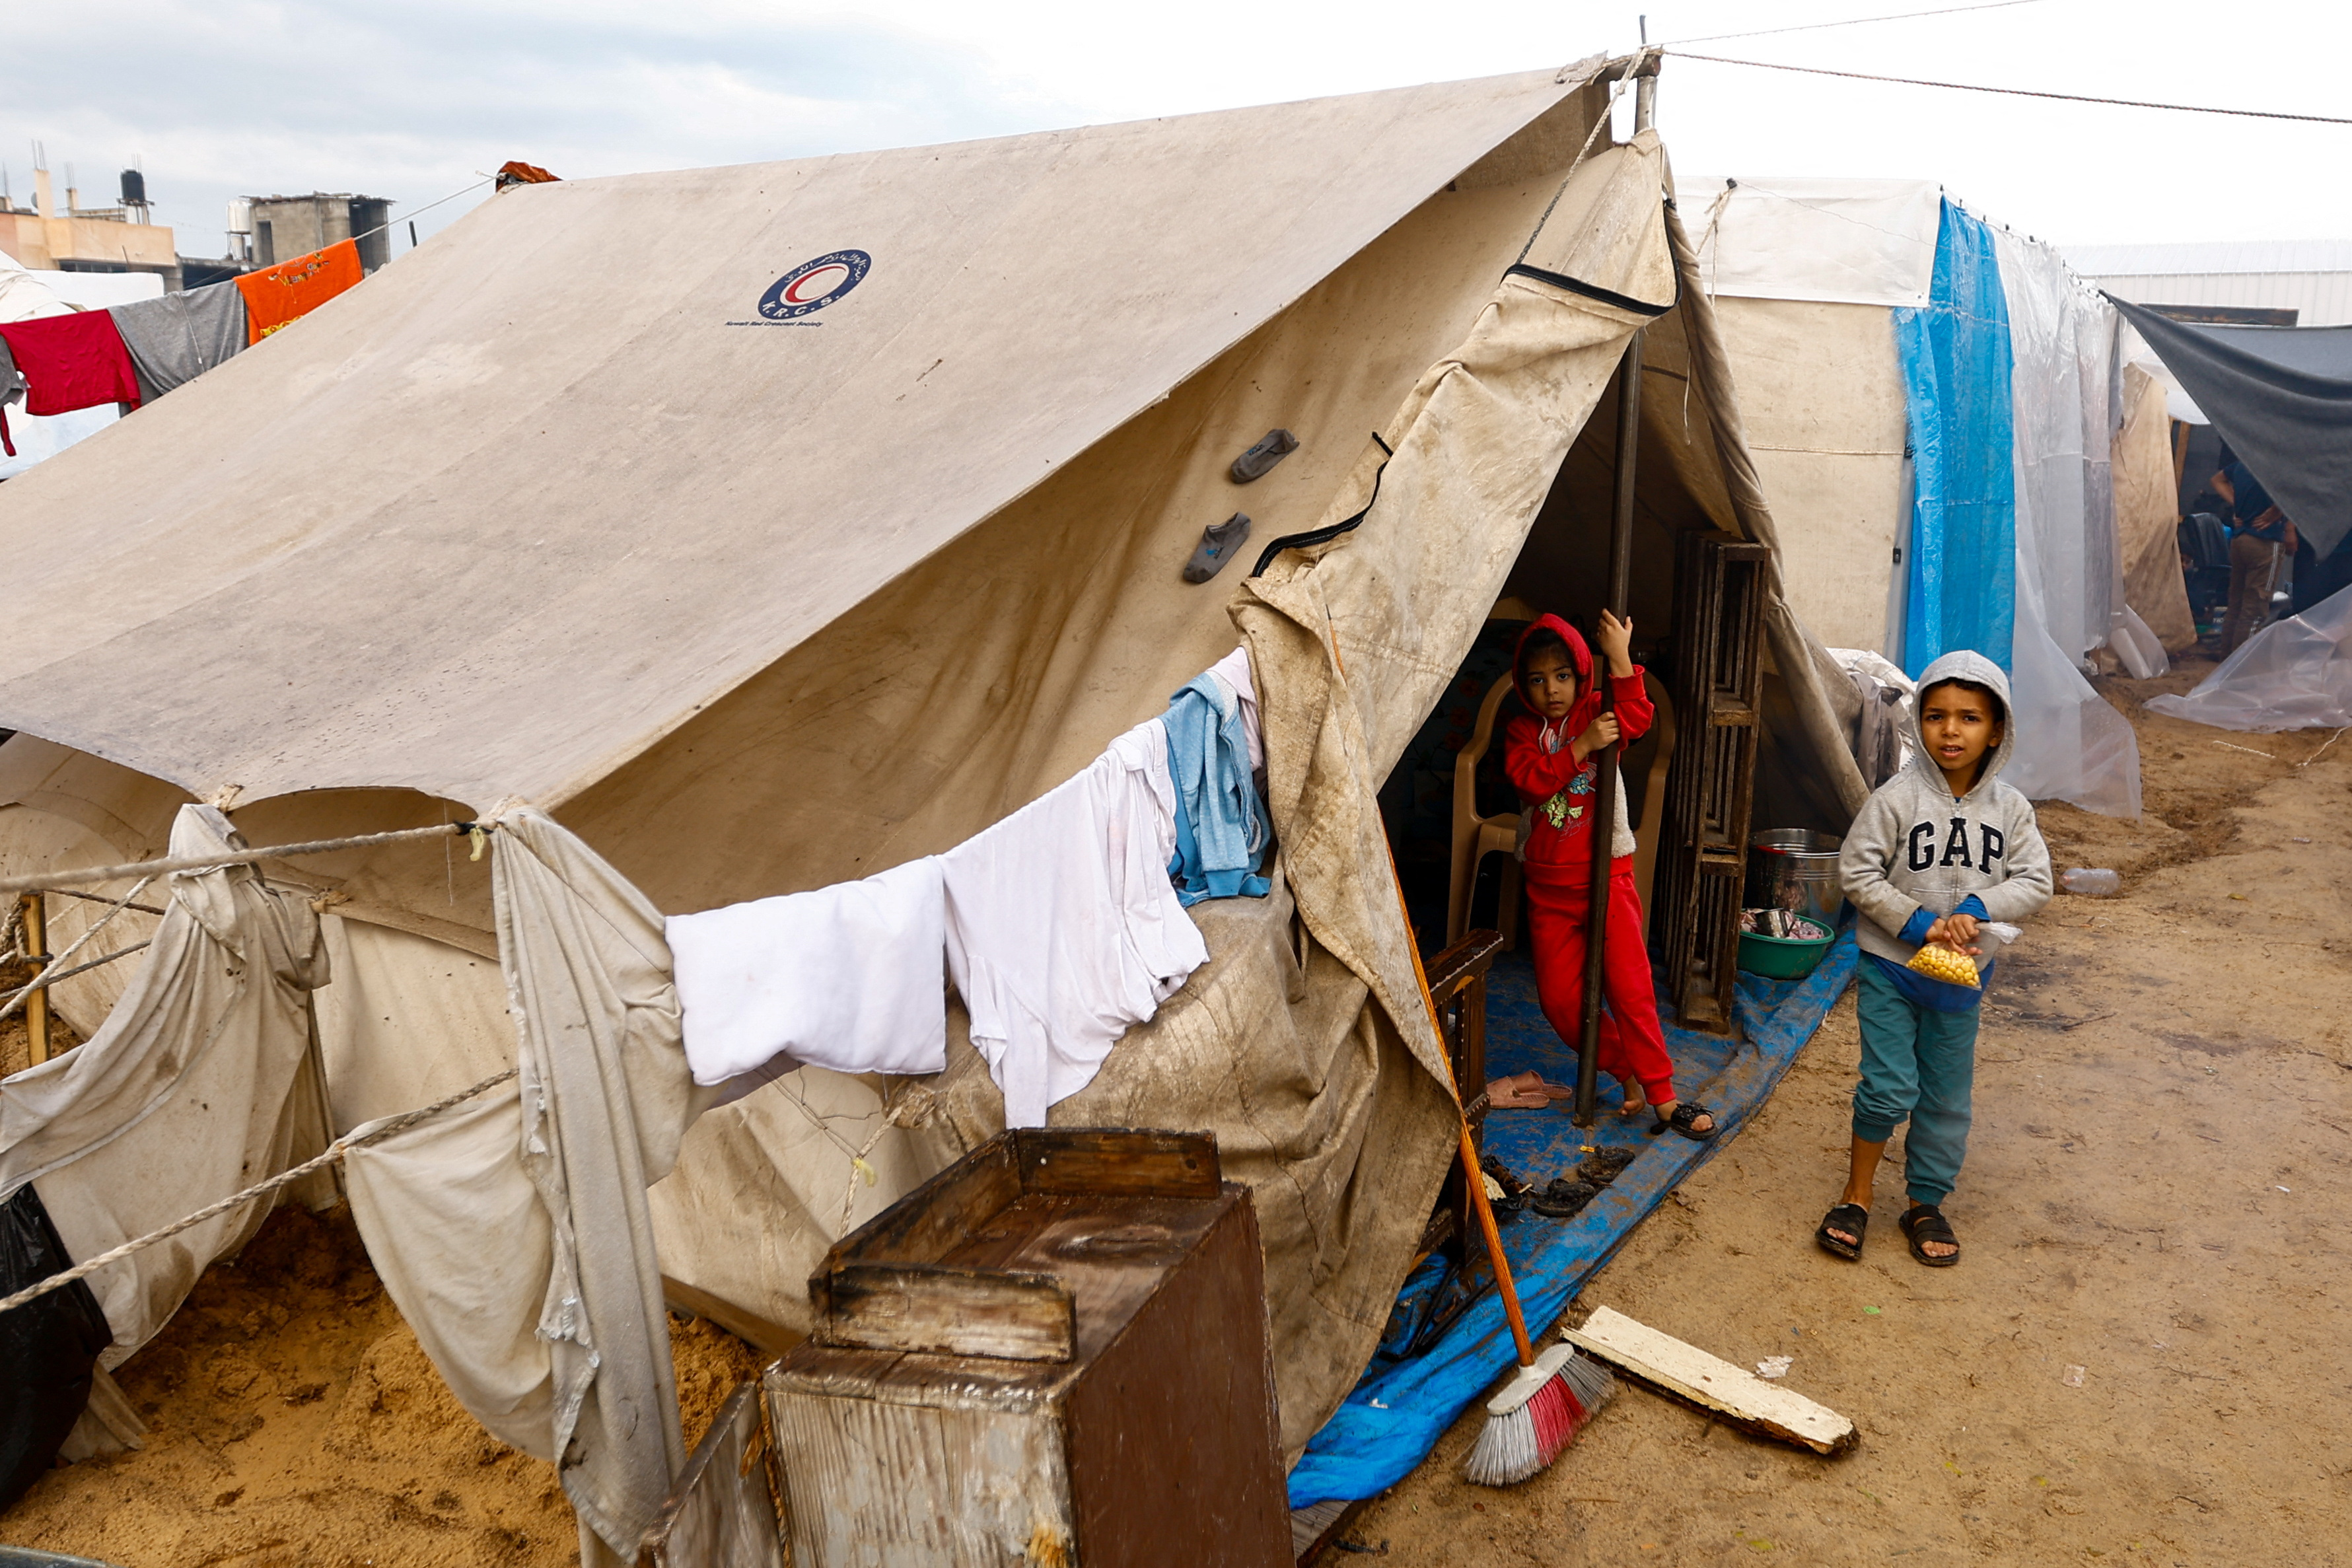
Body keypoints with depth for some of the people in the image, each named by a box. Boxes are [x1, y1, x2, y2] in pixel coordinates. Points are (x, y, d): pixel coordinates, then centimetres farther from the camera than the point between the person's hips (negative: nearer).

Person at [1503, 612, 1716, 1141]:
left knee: (1630, 987, -6)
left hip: (1607, 875, -3)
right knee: (1559, 997, 3)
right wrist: (1582, 745, -23)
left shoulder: (1596, 711, 1)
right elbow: (1531, 779, -15)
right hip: (1550, 885, 3)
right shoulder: (1521, 731, 5)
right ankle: (1627, 1070, 21)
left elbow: (1636, 721, -23)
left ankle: (1661, 1094, 4)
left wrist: (1620, 659, -32)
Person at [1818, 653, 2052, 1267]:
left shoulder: (2010, 809, -2)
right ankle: (1856, 1196, 14)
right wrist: (1917, 923, -19)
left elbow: (2035, 881, -2)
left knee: (1947, 1096, 12)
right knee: (1889, 1087, -5)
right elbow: (1857, 872, -13)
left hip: (1961, 975, 4)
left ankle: (1926, 1204, 28)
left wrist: (1977, 907, -19)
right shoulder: (1897, 798, -13)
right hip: (1891, 968, -3)